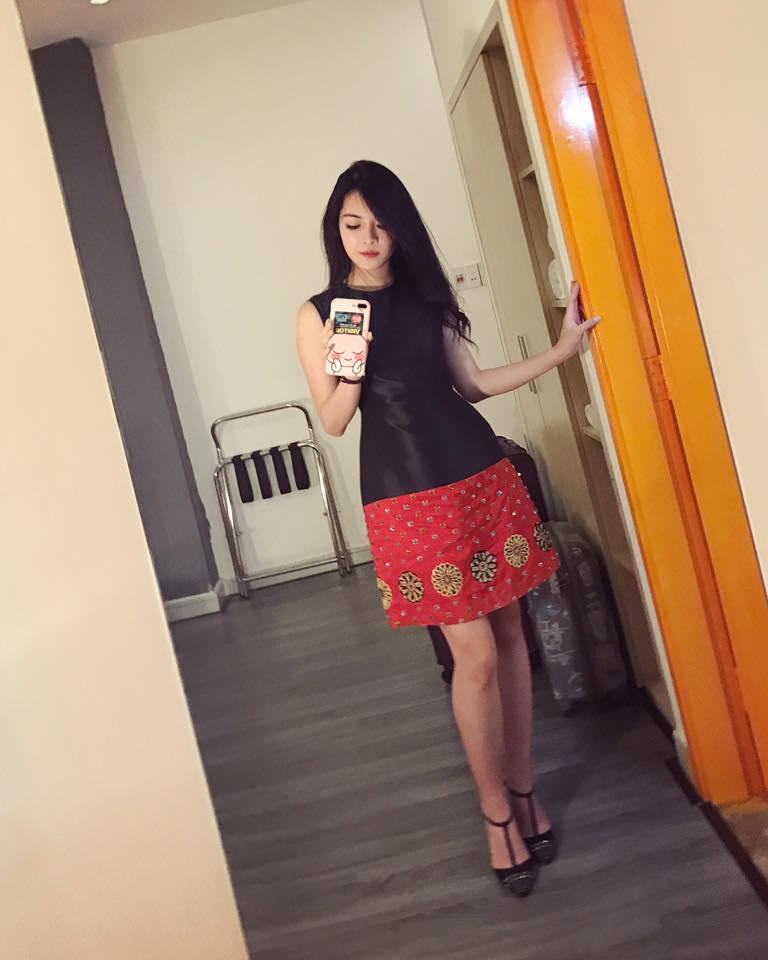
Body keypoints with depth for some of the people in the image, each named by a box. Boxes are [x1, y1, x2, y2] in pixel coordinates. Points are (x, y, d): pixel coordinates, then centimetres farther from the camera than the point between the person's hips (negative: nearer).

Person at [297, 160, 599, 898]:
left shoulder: (427, 294, 11)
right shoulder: (320, 313, 0)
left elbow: (470, 384, 14)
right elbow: (333, 421, -1)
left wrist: (561, 348, 11)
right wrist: (352, 366, -19)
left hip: (483, 477, 5)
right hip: (409, 499, -4)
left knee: (508, 633, 8)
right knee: (475, 653, -4)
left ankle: (524, 788, 26)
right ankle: (497, 813, 16)